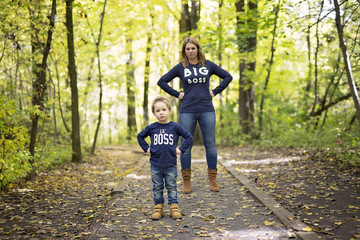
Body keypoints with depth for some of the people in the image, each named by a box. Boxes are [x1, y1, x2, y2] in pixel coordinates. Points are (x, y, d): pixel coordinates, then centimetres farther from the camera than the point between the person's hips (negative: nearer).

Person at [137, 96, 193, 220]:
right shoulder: (152, 127, 0)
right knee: (157, 187, 10)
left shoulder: (175, 127, -4)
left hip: (171, 164, -1)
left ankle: (174, 207, 15)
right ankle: (158, 208, 18)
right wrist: (146, 148, 6)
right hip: (155, 164, 2)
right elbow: (140, 136, 15)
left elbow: (189, 137, 3)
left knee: (172, 187, 8)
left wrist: (181, 149, -4)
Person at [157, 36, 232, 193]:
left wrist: (215, 92, 4)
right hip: (187, 111, -1)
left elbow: (227, 76, 14)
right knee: (186, 146, 2)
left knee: (210, 144, 3)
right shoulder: (180, 67, 4)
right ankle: (186, 181, 12)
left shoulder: (208, 65, 6)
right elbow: (162, 81, 8)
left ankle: (212, 179, 14)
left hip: (207, 110, 1)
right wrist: (177, 94, 0)